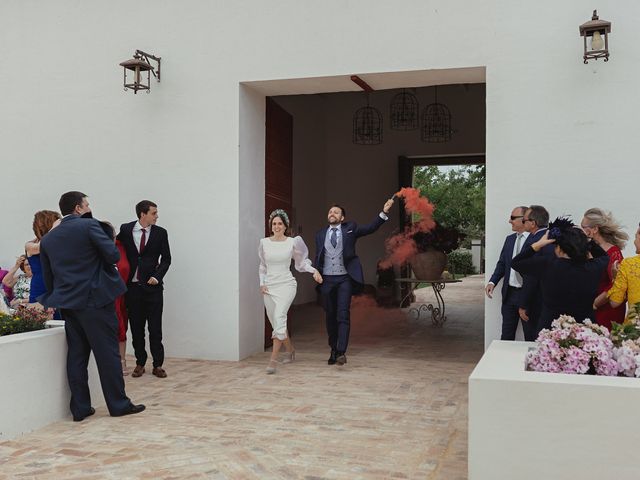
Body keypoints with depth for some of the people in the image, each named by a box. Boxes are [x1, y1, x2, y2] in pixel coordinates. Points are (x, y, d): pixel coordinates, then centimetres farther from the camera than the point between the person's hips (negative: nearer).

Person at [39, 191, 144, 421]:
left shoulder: (47, 239, 11)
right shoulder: (89, 225, -7)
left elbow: (48, 278, 14)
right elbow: (113, 255, -11)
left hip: (68, 303, 6)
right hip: (95, 300, -6)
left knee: (76, 356, 10)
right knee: (108, 353, 1)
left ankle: (80, 408, 13)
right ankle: (118, 404, 7)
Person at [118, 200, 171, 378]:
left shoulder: (160, 233, 1)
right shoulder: (125, 230, 2)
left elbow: (166, 258, 3)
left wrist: (157, 276, -12)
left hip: (152, 286, -1)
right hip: (132, 286, 1)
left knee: (155, 328, 0)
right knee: (136, 328, 8)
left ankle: (158, 365, 8)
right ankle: (140, 363, 19)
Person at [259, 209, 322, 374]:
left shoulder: (292, 242, -2)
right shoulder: (264, 242, 5)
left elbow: (302, 261, 11)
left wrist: (314, 270, -5)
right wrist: (262, 283, 6)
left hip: (286, 284, -4)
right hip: (269, 287, 4)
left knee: (279, 317, -22)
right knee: (276, 322, 11)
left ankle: (273, 360, -23)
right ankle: (290, 350, 35)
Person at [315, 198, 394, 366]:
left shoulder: (350, 229, 7)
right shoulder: (320, 234, 13)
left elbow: (371, 227, 0)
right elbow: (318, 257, 16)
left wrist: (384, 212, -11)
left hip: (344, 278, -3)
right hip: (327, 279, 3)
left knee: (343, 315, -11)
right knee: (330, 316, 10)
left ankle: (341, 352, -15)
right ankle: (333, 350, 23)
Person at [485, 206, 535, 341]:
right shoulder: (509, 239, 12)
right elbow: (502, 263, 15)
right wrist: (492, 282, 2)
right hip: (509, 294, 6)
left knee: (530, 336, 5)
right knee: (506, 334, 13)